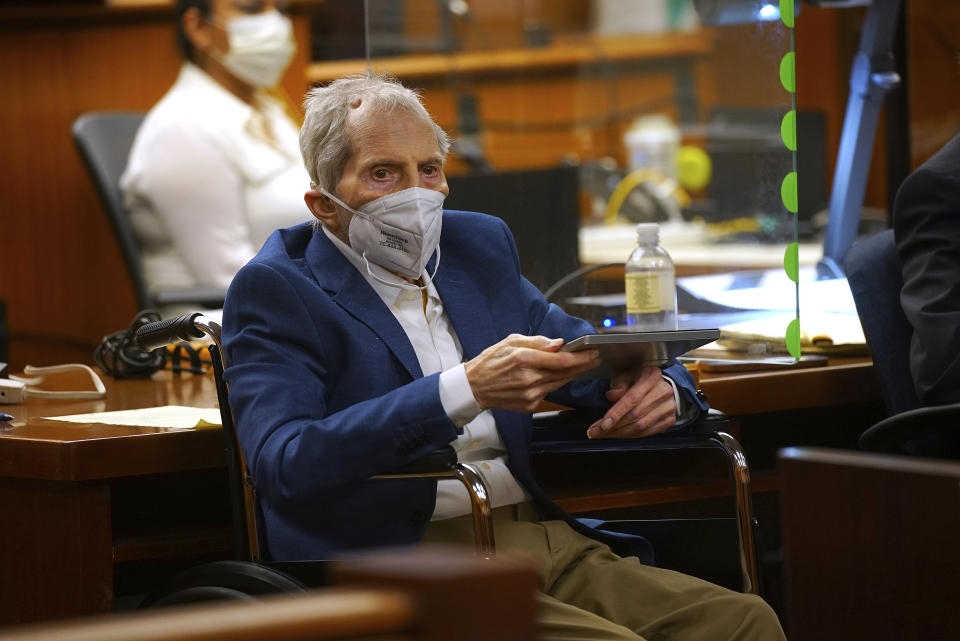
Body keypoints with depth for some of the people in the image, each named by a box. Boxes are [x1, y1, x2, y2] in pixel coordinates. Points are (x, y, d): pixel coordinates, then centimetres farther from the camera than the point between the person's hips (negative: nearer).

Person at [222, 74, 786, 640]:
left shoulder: (479, 245, 20)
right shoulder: (274, 291, -1)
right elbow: (285, 466, -17)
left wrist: (661, 389, -2)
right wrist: (466, 390, -27)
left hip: (547, 542, 7)